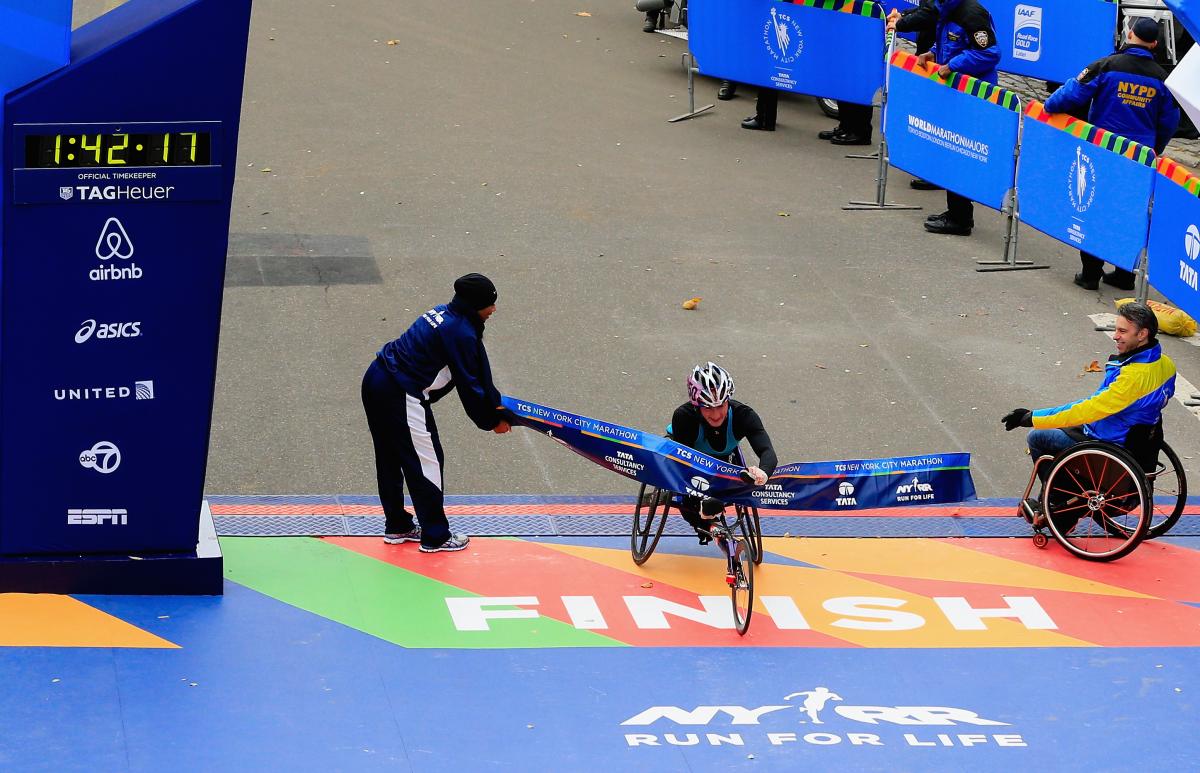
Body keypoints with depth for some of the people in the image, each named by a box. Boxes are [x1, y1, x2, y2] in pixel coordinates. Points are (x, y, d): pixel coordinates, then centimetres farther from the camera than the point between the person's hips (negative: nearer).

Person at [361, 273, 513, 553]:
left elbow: (477, 371, 17)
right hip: (402, 397, -10)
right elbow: (469, 385, -12)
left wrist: (494, 404, 20)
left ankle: (397, 527, 34)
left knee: (390, 458, 20)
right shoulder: (461, 333, -18)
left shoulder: (444, 313, 12)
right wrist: (491, 421, 1)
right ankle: (435, 536, 11)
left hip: (376, 382, 10)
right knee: (426, 462, 2)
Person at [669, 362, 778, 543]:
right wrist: (701, 503, -53)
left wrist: (763, 472, -71)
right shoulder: (683, 416, -39)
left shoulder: (743, 414, -35)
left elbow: (767, 452, -46)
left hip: (723, 456, 4)